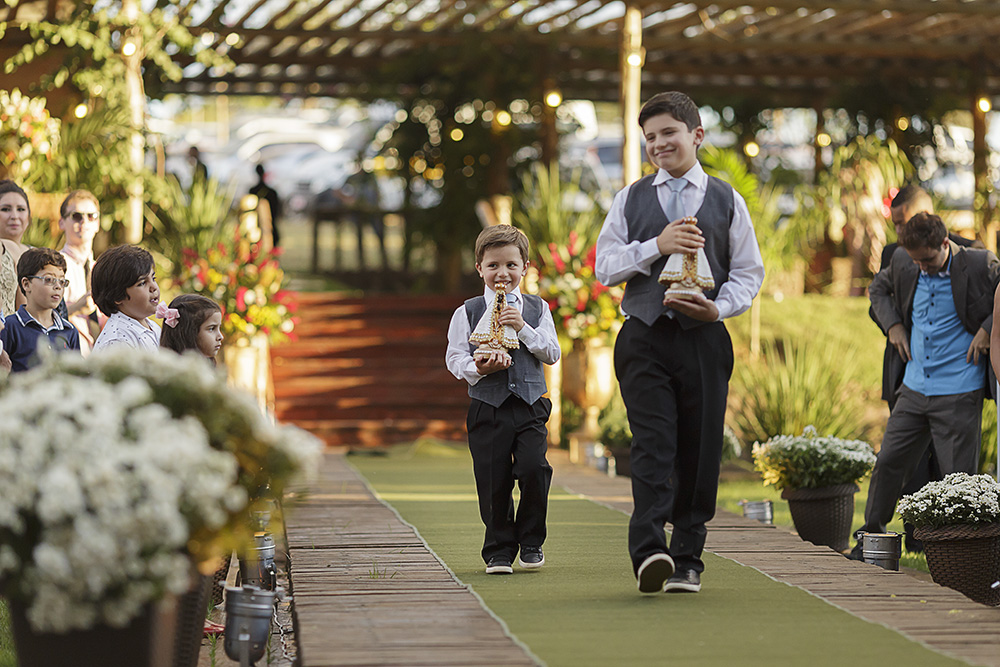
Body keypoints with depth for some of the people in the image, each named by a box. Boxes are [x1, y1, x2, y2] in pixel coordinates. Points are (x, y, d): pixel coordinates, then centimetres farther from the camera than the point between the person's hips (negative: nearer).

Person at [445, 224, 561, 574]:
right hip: (487, 406, -1)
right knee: (493, 481, -1)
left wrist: (524, 328, -10)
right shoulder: (468, 312, 4)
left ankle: (530, 542, 6)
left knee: (534, 468, -14)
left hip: (530, 404, 1)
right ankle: (499, 550, 14)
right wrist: (477, 369, -17)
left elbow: (553, 353, 3)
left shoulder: (537, 309, 9)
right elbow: (455, 357, 2)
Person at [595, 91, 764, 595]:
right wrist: (656, 245, -10)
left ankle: (686, 560, 10)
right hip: (644, 338, -1)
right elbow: (605, 267, 5)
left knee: (700, 451, 1)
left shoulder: (727, 201, 11)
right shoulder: (629, 200, 12)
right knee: (652, 444, -14)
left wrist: (720, 307, -9)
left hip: (704, 339, 1)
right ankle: (649, 553, -21)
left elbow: (749, 271, 10)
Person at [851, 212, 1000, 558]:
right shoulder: (903, 265, 3)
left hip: (959, 393, -4)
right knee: (889, 461, 8)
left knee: (958, 474, -2)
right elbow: (878, 288, 23)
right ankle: (871, 537, 23)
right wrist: (892, 325, 9)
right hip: (914, 387, 5)